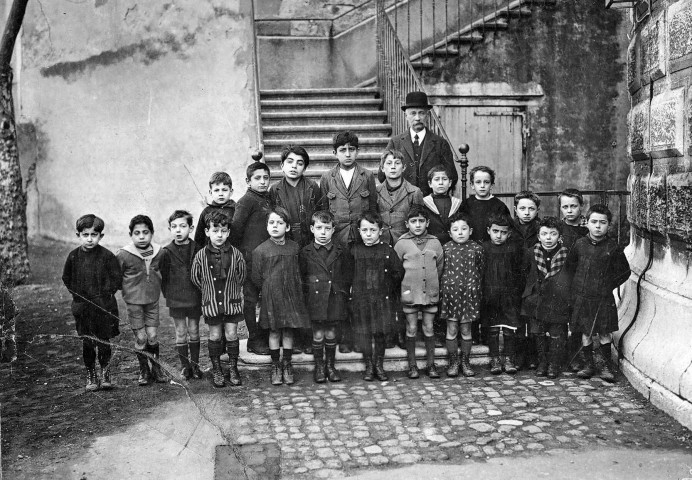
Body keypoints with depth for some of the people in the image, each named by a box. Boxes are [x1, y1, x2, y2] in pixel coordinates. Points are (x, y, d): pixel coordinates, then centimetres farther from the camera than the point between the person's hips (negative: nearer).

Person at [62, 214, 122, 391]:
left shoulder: (107, 256, -7)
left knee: (104, 342, 4)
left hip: (104, 306, -2)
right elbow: (67, 279, 14)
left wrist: (106, 293, -7)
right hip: (83, 307, 2)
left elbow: (117, 280, -1)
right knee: (87, 343, 6)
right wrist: (76, 295, 6)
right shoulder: (74, 256, 2)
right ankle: (91, 376, 19)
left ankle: (106, 375, 20)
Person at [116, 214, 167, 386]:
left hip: (153, 301, 2)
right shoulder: (123, 255, -14)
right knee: (140, 338, 1)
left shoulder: (159, 253, -5)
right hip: (133, 302, -2)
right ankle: (144, 371, 19)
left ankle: (156, 368, 20)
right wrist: (128, 289, -1)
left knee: (152, 336, 2)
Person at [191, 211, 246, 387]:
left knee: (231, 334, 4)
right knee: (215, 335, 6)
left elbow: (241, 276, 7)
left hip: (232, 301, 0)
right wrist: (208, 291, 8)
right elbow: (195, 278, 5)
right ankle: (216, 370, 21)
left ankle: (233, 368, 19)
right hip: (211, 303, 0)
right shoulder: (201, 256, -7)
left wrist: (232, 290, 10)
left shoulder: (236, 254, -6)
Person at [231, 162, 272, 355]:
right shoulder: (247, 201, -10)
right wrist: (238, 251, -7)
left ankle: (265, 337, 22)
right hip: (250, 257, -7)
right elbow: (235, 228, -13)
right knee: (251, 298, 2)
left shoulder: (268, 199, 13)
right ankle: (254, 341, 10)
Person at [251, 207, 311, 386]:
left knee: (289, 331, 8)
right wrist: (270, 289, 3)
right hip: (271, 296, -2)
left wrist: (294, 288, 6)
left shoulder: (294, 247, 3)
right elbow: (256, 278, -1)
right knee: (274, 331, 5)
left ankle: (287, 365, 21)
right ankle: (275, 366, 19)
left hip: (292, 295, 2)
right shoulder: (260, 250, -6)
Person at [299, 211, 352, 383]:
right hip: (315, 299, -1)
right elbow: (301, 277, 5)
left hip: (335, 298, 1)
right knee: (318, 334, 3)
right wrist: (307, 293, -1)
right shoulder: (306, 252, 1)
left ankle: (330, 366, 23)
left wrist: (343, 292, 4)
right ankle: (319, 367, 18)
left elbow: (347, 275, 10)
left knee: (331, 333, 9)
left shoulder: (340, 251, 4)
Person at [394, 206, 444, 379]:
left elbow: (440, 267, 13)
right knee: (411, 329, 5)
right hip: (410, 293, -2)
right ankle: (412, 365, 15)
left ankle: (430, 364, 18)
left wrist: (434, 285, 11)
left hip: (430, 293, 2)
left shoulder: (435, 243, 4)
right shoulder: (402, 243, -2)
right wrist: (405, 285, 2)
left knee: (429, 329, 8)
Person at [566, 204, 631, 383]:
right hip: (582, 296, 2)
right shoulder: (580, 244, -1)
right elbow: (569, 265, 14)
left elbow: (624, 272, 2)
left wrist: (609, 285, -1)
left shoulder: (613, 247, -7)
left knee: (605, 333, 4)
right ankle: (588, 365, 20)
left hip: (604, 298, -2)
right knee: (585, 333, 9)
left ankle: (606, 366, 17)